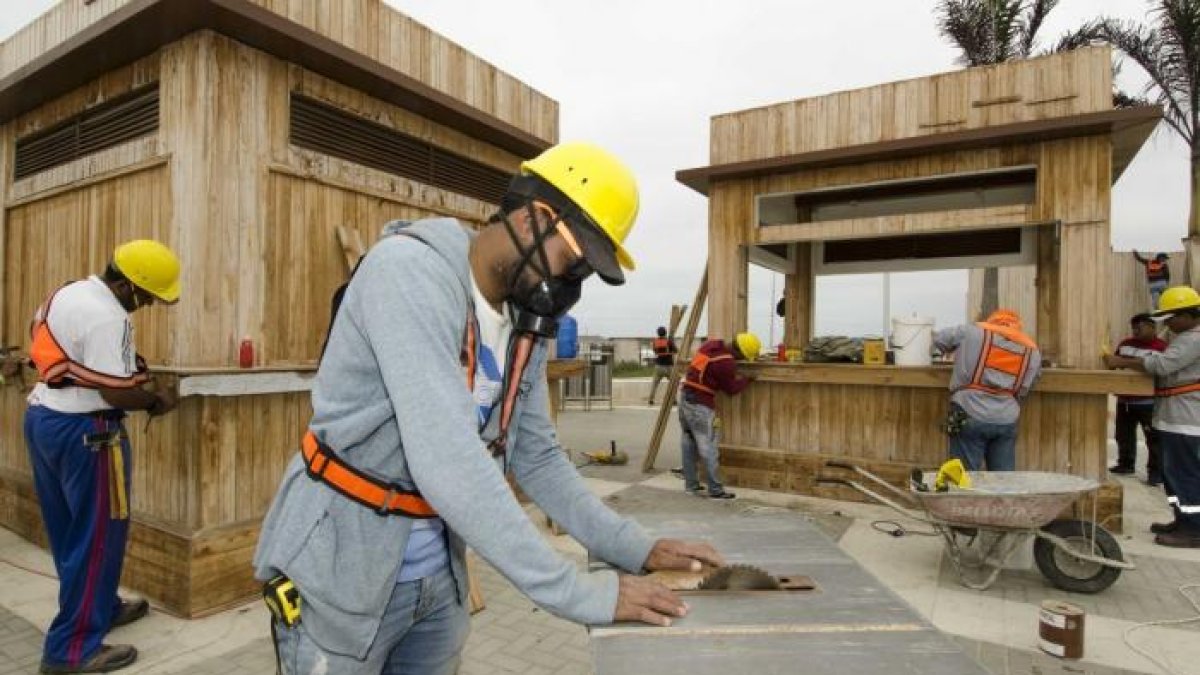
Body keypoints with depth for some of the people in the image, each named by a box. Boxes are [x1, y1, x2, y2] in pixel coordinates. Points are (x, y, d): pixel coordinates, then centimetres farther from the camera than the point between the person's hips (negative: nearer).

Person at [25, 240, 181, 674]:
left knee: (68, 530, 19)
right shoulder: (109, 318, -24)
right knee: (97, 535, 0)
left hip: (41, 415, 11)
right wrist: (156, 401, -6)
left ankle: (102, 607, 35)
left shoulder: (69, 292, 8)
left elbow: (38, 330, 24)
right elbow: (117, 394, -24)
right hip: (81, 431, -11)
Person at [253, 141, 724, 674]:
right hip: (338, 572, -6)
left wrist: (635, 549, -5)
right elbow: (446, 461, -34)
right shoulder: (409, 271, -25)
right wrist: (578, 593, -30)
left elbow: (537, 457, 4)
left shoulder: (528, 322, 0)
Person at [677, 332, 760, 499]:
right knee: (708, 448, -1)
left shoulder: (711, 344, 6)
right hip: (700, 405, -9)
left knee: (689, 444, 14)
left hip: (685, 397, 9)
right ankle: (716, 490, 5)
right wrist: (747, 379, 10)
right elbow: (731, 389, -3)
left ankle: (691, 484, 23)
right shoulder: (727, 363, -17)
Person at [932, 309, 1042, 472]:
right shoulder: (1032, 351, 12)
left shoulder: (973, 332, 2)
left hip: (970, 418, -3)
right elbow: (1024, 390, 12)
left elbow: (939, 339, 14)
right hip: (1006, 422, 3)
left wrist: (956, 351, 30)